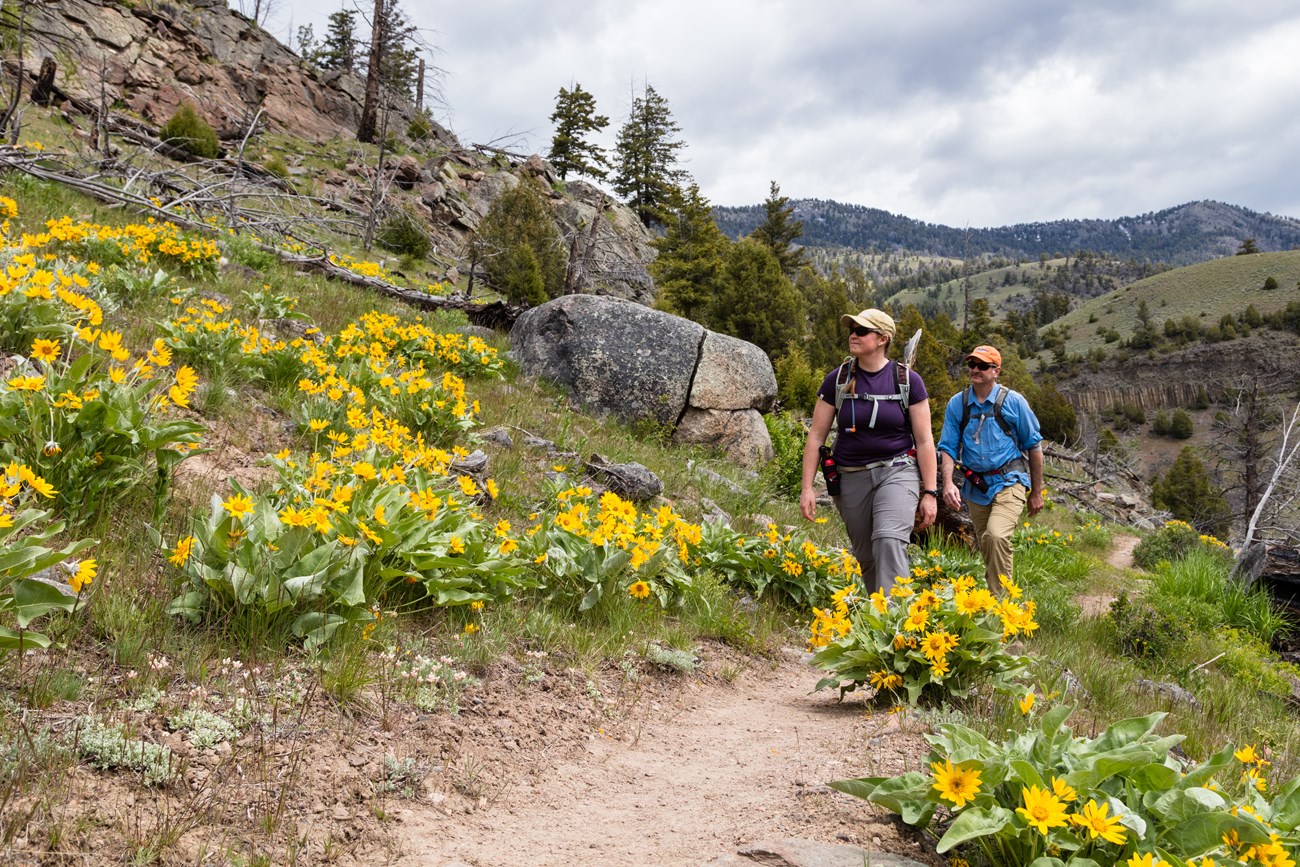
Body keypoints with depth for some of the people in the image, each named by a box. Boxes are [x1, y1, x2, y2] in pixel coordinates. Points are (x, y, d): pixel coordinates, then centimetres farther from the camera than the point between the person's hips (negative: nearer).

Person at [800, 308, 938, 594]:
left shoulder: (908, 380, -4)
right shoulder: (837, 380, 0)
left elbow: (924, 441, -1)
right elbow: (816, 435, 3)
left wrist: (929, 493, -4)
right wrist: (807, 487, -2)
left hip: (897, 471, -3)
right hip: (851, 476, 3)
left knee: (889, 541, -26)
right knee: (866, 557, 9)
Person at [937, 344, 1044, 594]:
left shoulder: (1013, 401, -3)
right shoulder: (957, 404, 3)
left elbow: (1033, 446, 4)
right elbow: (948, 447, 2)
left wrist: (1036, 492, 6)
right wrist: (948, 483, -16)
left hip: (1009, 482, -4)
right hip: (976, 487, 4)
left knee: (996, 536, -26)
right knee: (986, 547, 13)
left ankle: (1000, 599, -19)